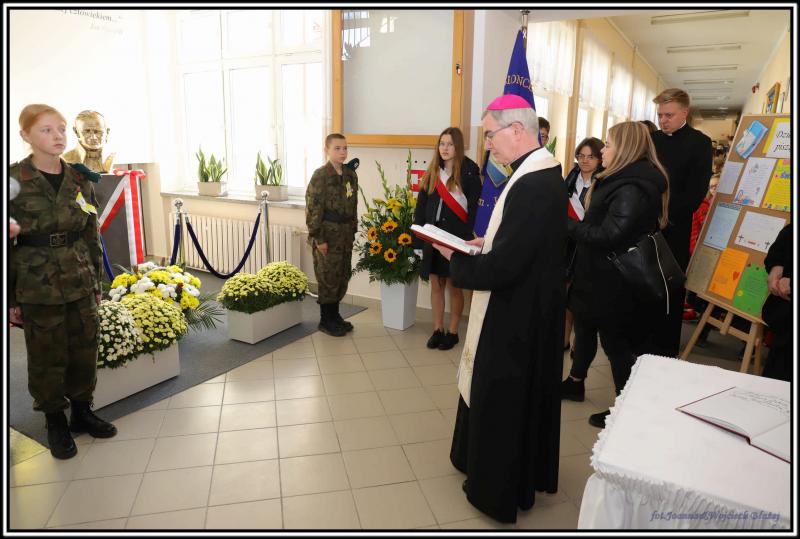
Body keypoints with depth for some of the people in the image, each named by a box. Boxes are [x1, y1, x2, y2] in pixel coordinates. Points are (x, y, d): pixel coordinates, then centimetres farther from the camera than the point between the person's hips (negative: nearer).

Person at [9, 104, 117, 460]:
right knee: (47, 358, 9)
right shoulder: (13, 180, -8)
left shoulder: (80, 179, 3)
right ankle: (55, 422, 28)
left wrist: (96, 282, 10)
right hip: (38, 287, -3)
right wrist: (10, 300, -6)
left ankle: (82, 411, 32)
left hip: (81, 282, 4)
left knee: (85, 351, 12)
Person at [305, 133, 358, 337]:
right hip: (328, 233, -6)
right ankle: (326, 320, 15)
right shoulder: (320, 175, -11)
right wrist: (318, 238, -16)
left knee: (343, 276, 12)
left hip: (345, 233, 7)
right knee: (328, 277, 1)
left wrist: (353, 231, 12)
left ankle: (334, 315, 28)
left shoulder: (351, 175, 10)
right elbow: (313, 208, -14)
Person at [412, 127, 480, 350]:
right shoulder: (432, 173, 8)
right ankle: (437, 330, 21)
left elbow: (474, 208, -9)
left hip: (456, 238, -4)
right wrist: (419, 235, 0)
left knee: (454, 286, 6)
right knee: (436, 285, 10)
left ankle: (452, 332, 18)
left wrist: (469, 237, -16)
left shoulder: (469, 173, -6)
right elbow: (421, 206, 7)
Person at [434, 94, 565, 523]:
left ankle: (498, 489, 31)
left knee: (500, 398, 9)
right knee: (526, 393, 24)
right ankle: (529, 471, 46)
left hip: (515, 316, -10)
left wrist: (456, 258, -14)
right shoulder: (546, 171, 4)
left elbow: (502, 268, -29)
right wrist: (487, 242, 4)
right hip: (534, 309, 10)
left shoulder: (531, 185, -28)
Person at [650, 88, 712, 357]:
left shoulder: (699, 142, -2)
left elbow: (696, 191, -9)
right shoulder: (651, 139, 11)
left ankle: (664, 352, 16)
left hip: (673, 229, -3)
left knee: (669, 291, 4)